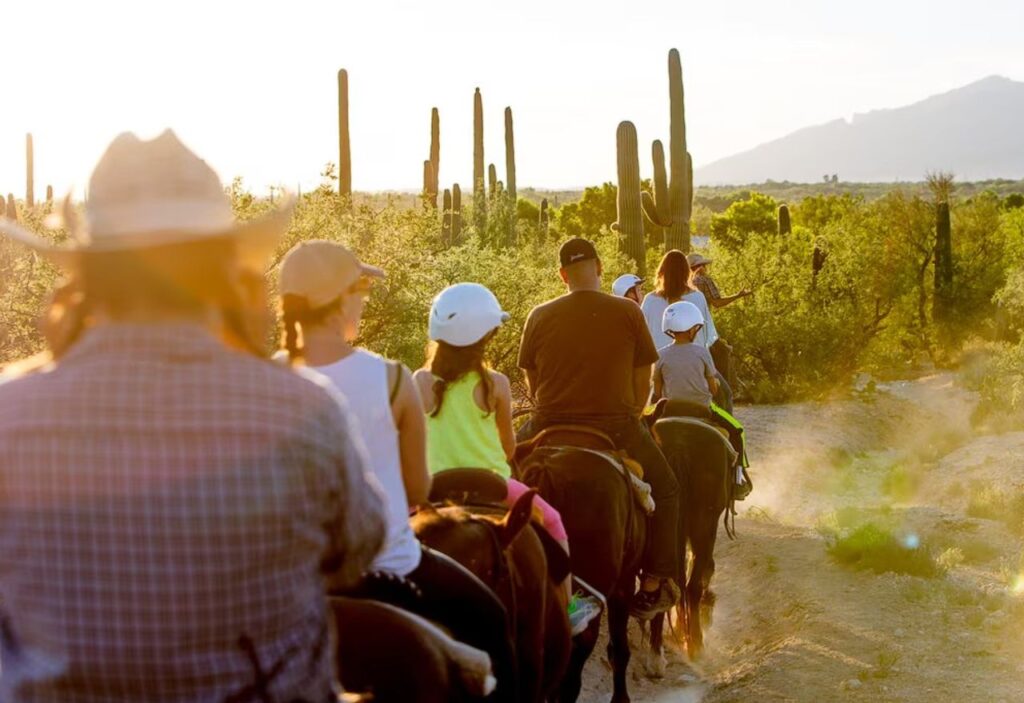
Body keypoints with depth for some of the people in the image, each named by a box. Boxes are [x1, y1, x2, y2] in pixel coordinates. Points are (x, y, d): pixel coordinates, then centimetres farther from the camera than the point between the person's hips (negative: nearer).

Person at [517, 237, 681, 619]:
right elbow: (643, 382, 3)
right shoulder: (628, 312, -2)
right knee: (664, 489, 19)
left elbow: (532, 384, 10)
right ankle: (656, 584, 12)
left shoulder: (539, 316, 3)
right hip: (616, 427, -1)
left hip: (550, 427, 2)